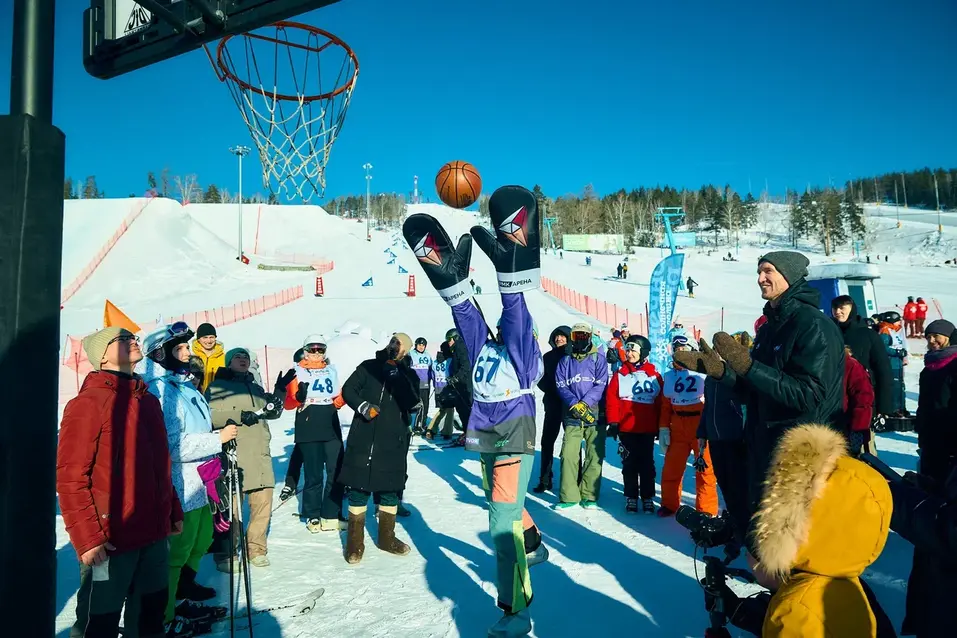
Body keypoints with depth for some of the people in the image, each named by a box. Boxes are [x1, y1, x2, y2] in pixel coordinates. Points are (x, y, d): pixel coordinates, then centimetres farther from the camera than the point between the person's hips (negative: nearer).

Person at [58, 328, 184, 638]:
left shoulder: (148, 401, 11)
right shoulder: (88, 403, -12)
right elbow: (70, 477, -16)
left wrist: (174, 511, 18)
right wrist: (87, 538, -19)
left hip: (154, 534, 7)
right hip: (110, 541, -7)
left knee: (154, 613, 20)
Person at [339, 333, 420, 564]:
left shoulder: (409, 375, 5)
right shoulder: (369, 367, 3)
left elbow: (413, 403, -8)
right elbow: (348, 390, 1)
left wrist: (396, 376, -17)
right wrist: (362, 406, -16)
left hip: (393, 442, 2)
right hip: (363, 440, -1)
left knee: (389, 491, 12)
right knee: (359, 489, 2)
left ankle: (387, 537, 29)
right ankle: (355, 541, 15)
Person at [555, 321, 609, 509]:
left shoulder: (598, 359, 6)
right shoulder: (565, 360, 13)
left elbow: (601, 385, -4)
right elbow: (561, 385, 3)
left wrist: (585, 404, -16)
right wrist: (574, 405, -14)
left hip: (594, 414, -1)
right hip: (572, 416, 1)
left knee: (594, 455, 0)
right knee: (569, 455, -6)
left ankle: (589, 496, 9)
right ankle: (568, 496, 1)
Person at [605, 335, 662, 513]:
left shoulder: (654, 374, 2)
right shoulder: (620, 374, 2)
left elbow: (661, 401, 5)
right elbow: (612, 399, -1)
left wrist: (661, 425, 5)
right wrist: (613, 423, -6)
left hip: (648, 428, 0)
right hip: (626, 428, 0)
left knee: (647, 464, 7)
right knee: (629, 464, 7)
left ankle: (648, 498, 18)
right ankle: (631, 497, 17)